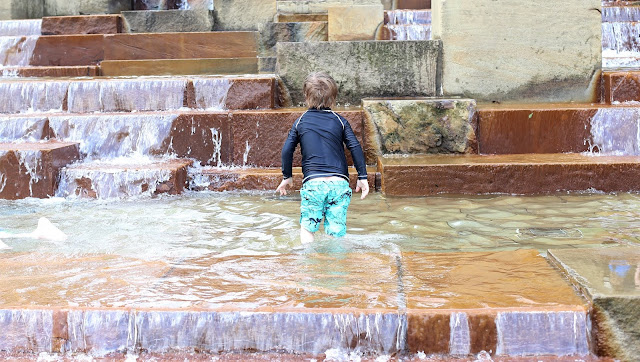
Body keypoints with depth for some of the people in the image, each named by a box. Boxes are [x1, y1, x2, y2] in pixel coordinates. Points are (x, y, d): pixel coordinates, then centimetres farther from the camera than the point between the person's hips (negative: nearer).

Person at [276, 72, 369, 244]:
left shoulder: (300, 122, 10)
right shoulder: (339, 121, 9)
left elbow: (287, 150, 6)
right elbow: (355, 147, 2)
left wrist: (287, 177, 18)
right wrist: (362, 177, 6)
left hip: (312, 182, -1)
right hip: (339, 182, 1)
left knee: (307, 228, 8)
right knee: (337, 233, 5)